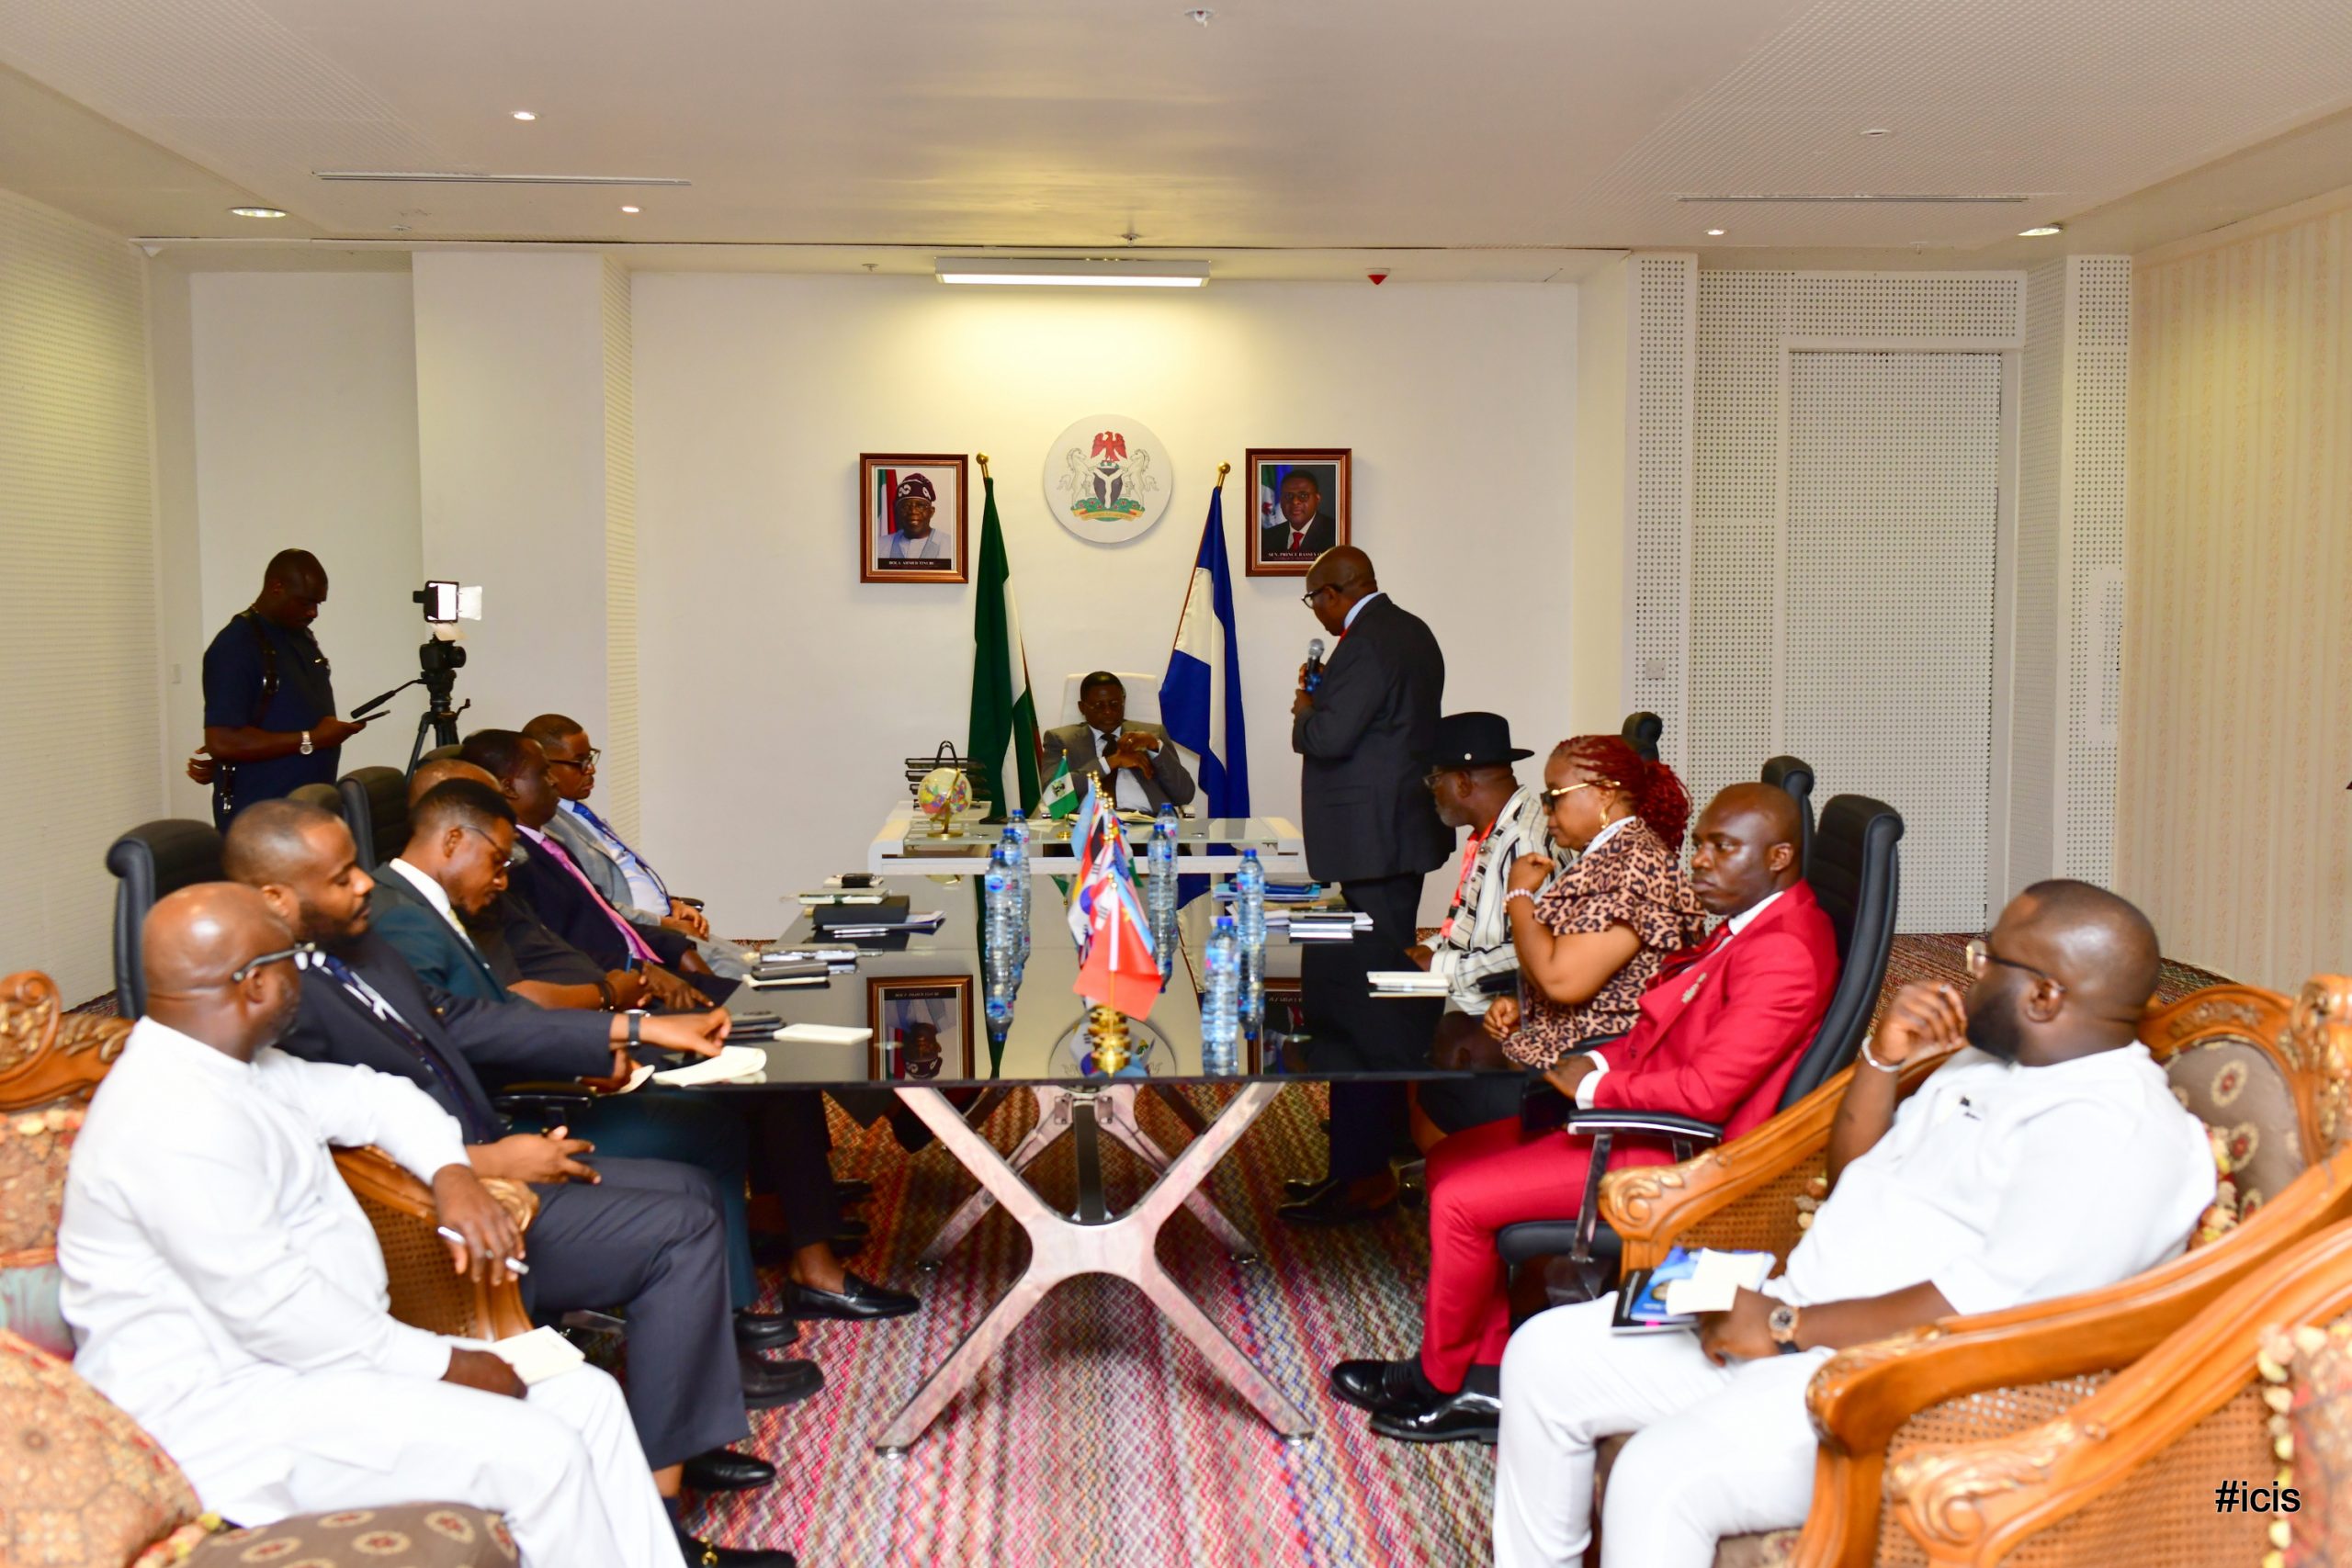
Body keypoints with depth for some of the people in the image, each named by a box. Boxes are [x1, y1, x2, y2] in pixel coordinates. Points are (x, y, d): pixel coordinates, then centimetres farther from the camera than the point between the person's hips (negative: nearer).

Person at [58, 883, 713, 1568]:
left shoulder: (232, 1067, 8)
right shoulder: (176, 1119, -24)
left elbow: (371, 1097, 21)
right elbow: (272, 1305, -26)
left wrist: (451, 1172, 0)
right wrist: (444, 1364, -18)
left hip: (328, 1350, 10)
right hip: (230, 1409, -10)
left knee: (587, 1398, 2)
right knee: (537, 1452, -21)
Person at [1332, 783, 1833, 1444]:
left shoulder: (1783, 952, -22)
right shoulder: (1749, 925, 10)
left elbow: (1706, 1091, -27)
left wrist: (1596, 1086, -14)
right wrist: (1602, 1060, 1)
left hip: (1672, 1155, -11)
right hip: (1642, 1116, 11)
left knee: (1461, 1200, -13)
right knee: (1449, 1161, 7)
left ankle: (1436, 1380, 11)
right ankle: (1485, 1381, 11)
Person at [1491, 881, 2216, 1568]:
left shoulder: (2116, 1131, -15)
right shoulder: (1988, 1061, 16)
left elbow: (1986, 1308, -26)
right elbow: (1852, 1175, 23)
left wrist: (1789, 1328, -20)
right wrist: (1883, 1057, 6)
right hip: (1793, 1319, 10)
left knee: (1661, 1475, -32)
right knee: (1546, 1355, 2)